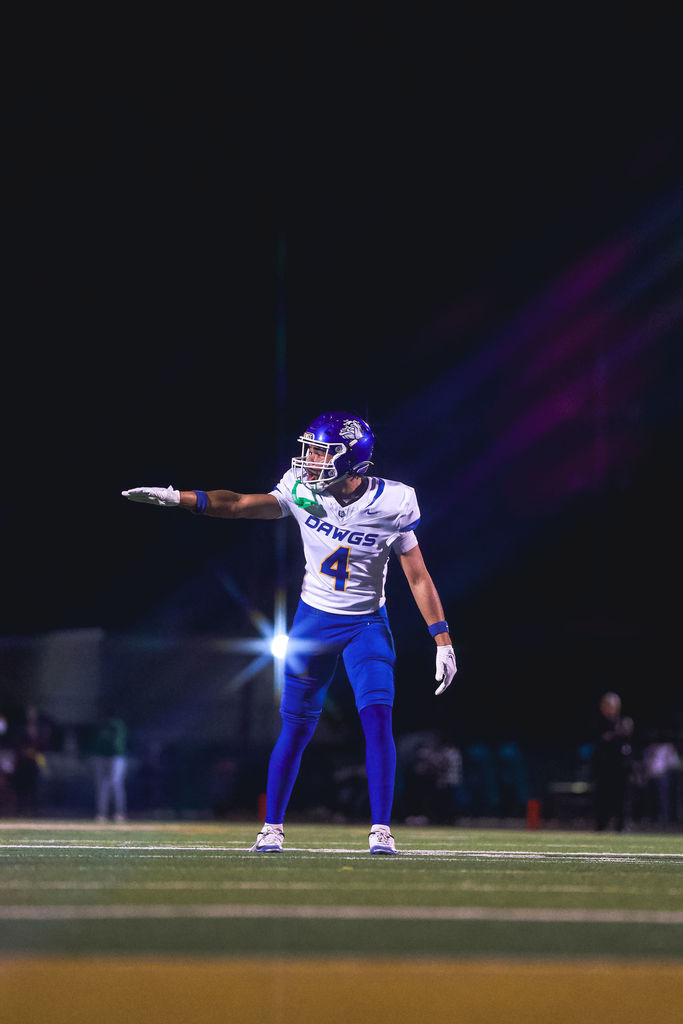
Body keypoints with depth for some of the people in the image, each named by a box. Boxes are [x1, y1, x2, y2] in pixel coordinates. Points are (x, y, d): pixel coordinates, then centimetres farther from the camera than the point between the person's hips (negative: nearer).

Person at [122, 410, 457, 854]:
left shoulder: (391, 504, -17)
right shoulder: (303, 491, -12)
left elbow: (419, 577, -11)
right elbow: (239, 504, -12)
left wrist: (443, 642, -12)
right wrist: (176, 497, -24)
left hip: (366, 623, -2)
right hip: (314, 618, 2)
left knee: (378, 718, -16)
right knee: (296, 727, 3)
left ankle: (381, 829, -10)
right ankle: (272, 826, 16)